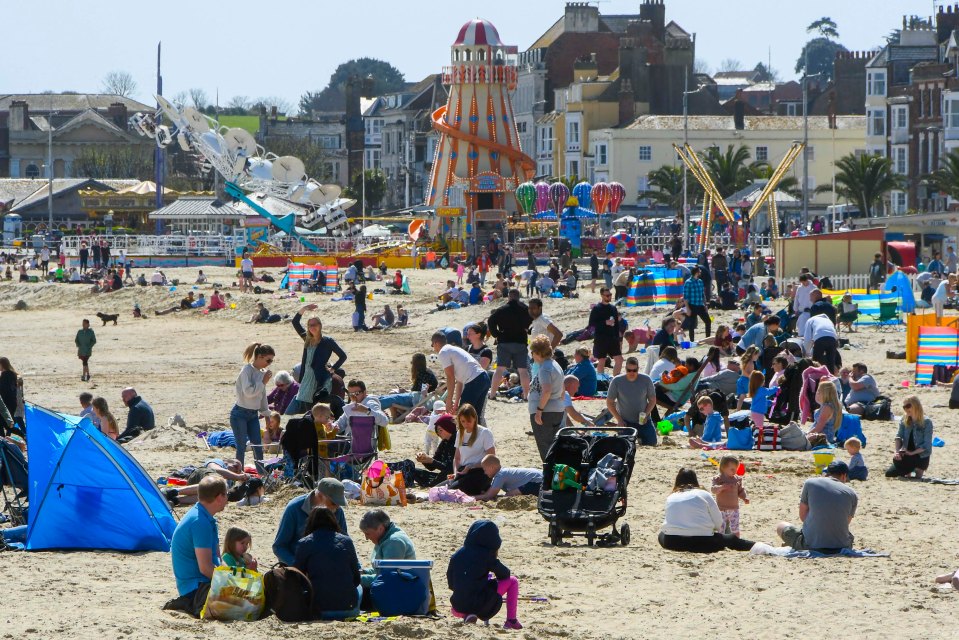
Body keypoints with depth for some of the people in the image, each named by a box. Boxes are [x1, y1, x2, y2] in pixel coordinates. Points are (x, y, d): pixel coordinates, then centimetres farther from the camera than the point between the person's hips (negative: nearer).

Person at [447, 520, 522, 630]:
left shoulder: (458, 554, 8)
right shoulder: (486, 555, -7)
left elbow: (451, 584, 13)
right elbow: (505, 574, 4)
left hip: (459, 608, 5)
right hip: (482, 603, -5)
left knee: (456, 611, 44)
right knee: (512, 581, 12)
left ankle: (467, 615, 7)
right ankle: (511, 621, 12)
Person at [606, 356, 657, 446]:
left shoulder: (646, 380, -10)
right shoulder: (617, 381, -12)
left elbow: (652, 400, 1)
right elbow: (609, 403, -4)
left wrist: (646, 414, -15)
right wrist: (619, 420, -11)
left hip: (643, 421, 1)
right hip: (625, 421, -1)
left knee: (651, 443, -9)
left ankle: (640, 436, 25)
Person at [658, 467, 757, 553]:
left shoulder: (670, 498, 12)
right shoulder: (704, 495, 5)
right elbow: (719, 523, 7)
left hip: (672, 543, 2)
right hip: (701, 543, -2)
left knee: (662, 534, 35)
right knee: (731, 539, 19)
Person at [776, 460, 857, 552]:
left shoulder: (810, 483, 0)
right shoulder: (852, 495, 3)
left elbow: (803, 517, 7)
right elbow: (846, 522, 12)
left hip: (811, 545, -2)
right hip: (842, 547, 2)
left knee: (781, 527, 25)